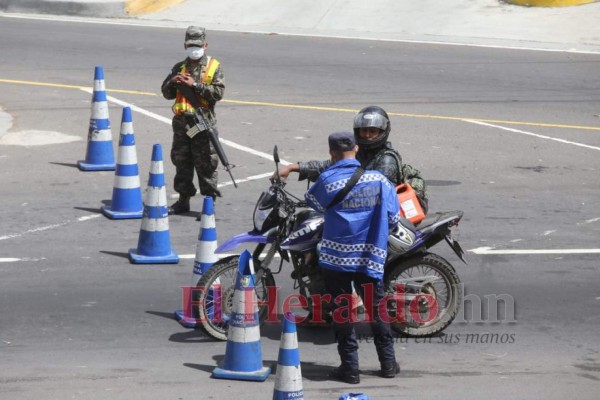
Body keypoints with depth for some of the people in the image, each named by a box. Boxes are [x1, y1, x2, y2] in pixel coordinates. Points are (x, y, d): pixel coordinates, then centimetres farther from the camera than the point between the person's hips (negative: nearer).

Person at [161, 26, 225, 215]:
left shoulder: (214, 67, 0)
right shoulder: (179, 67, 12)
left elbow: (218, 92, -12)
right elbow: (167, 93, 13)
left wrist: (194, 85, -17)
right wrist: (172, 82, -8)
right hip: (181, 121, 5)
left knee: (206, 164, -3)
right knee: (182, 162, 10)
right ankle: (183, 200, 19)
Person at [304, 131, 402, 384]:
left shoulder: (327, 181, -10)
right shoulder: (379, 180, -2)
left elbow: (312, 201, 9)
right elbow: (393, 219, 0)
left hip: (335, 258, -2)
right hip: (370, 257, 3)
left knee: (342, 312, 5)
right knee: (377, 309, 15)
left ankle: (349, 367, 4)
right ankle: (388, 363, 20)